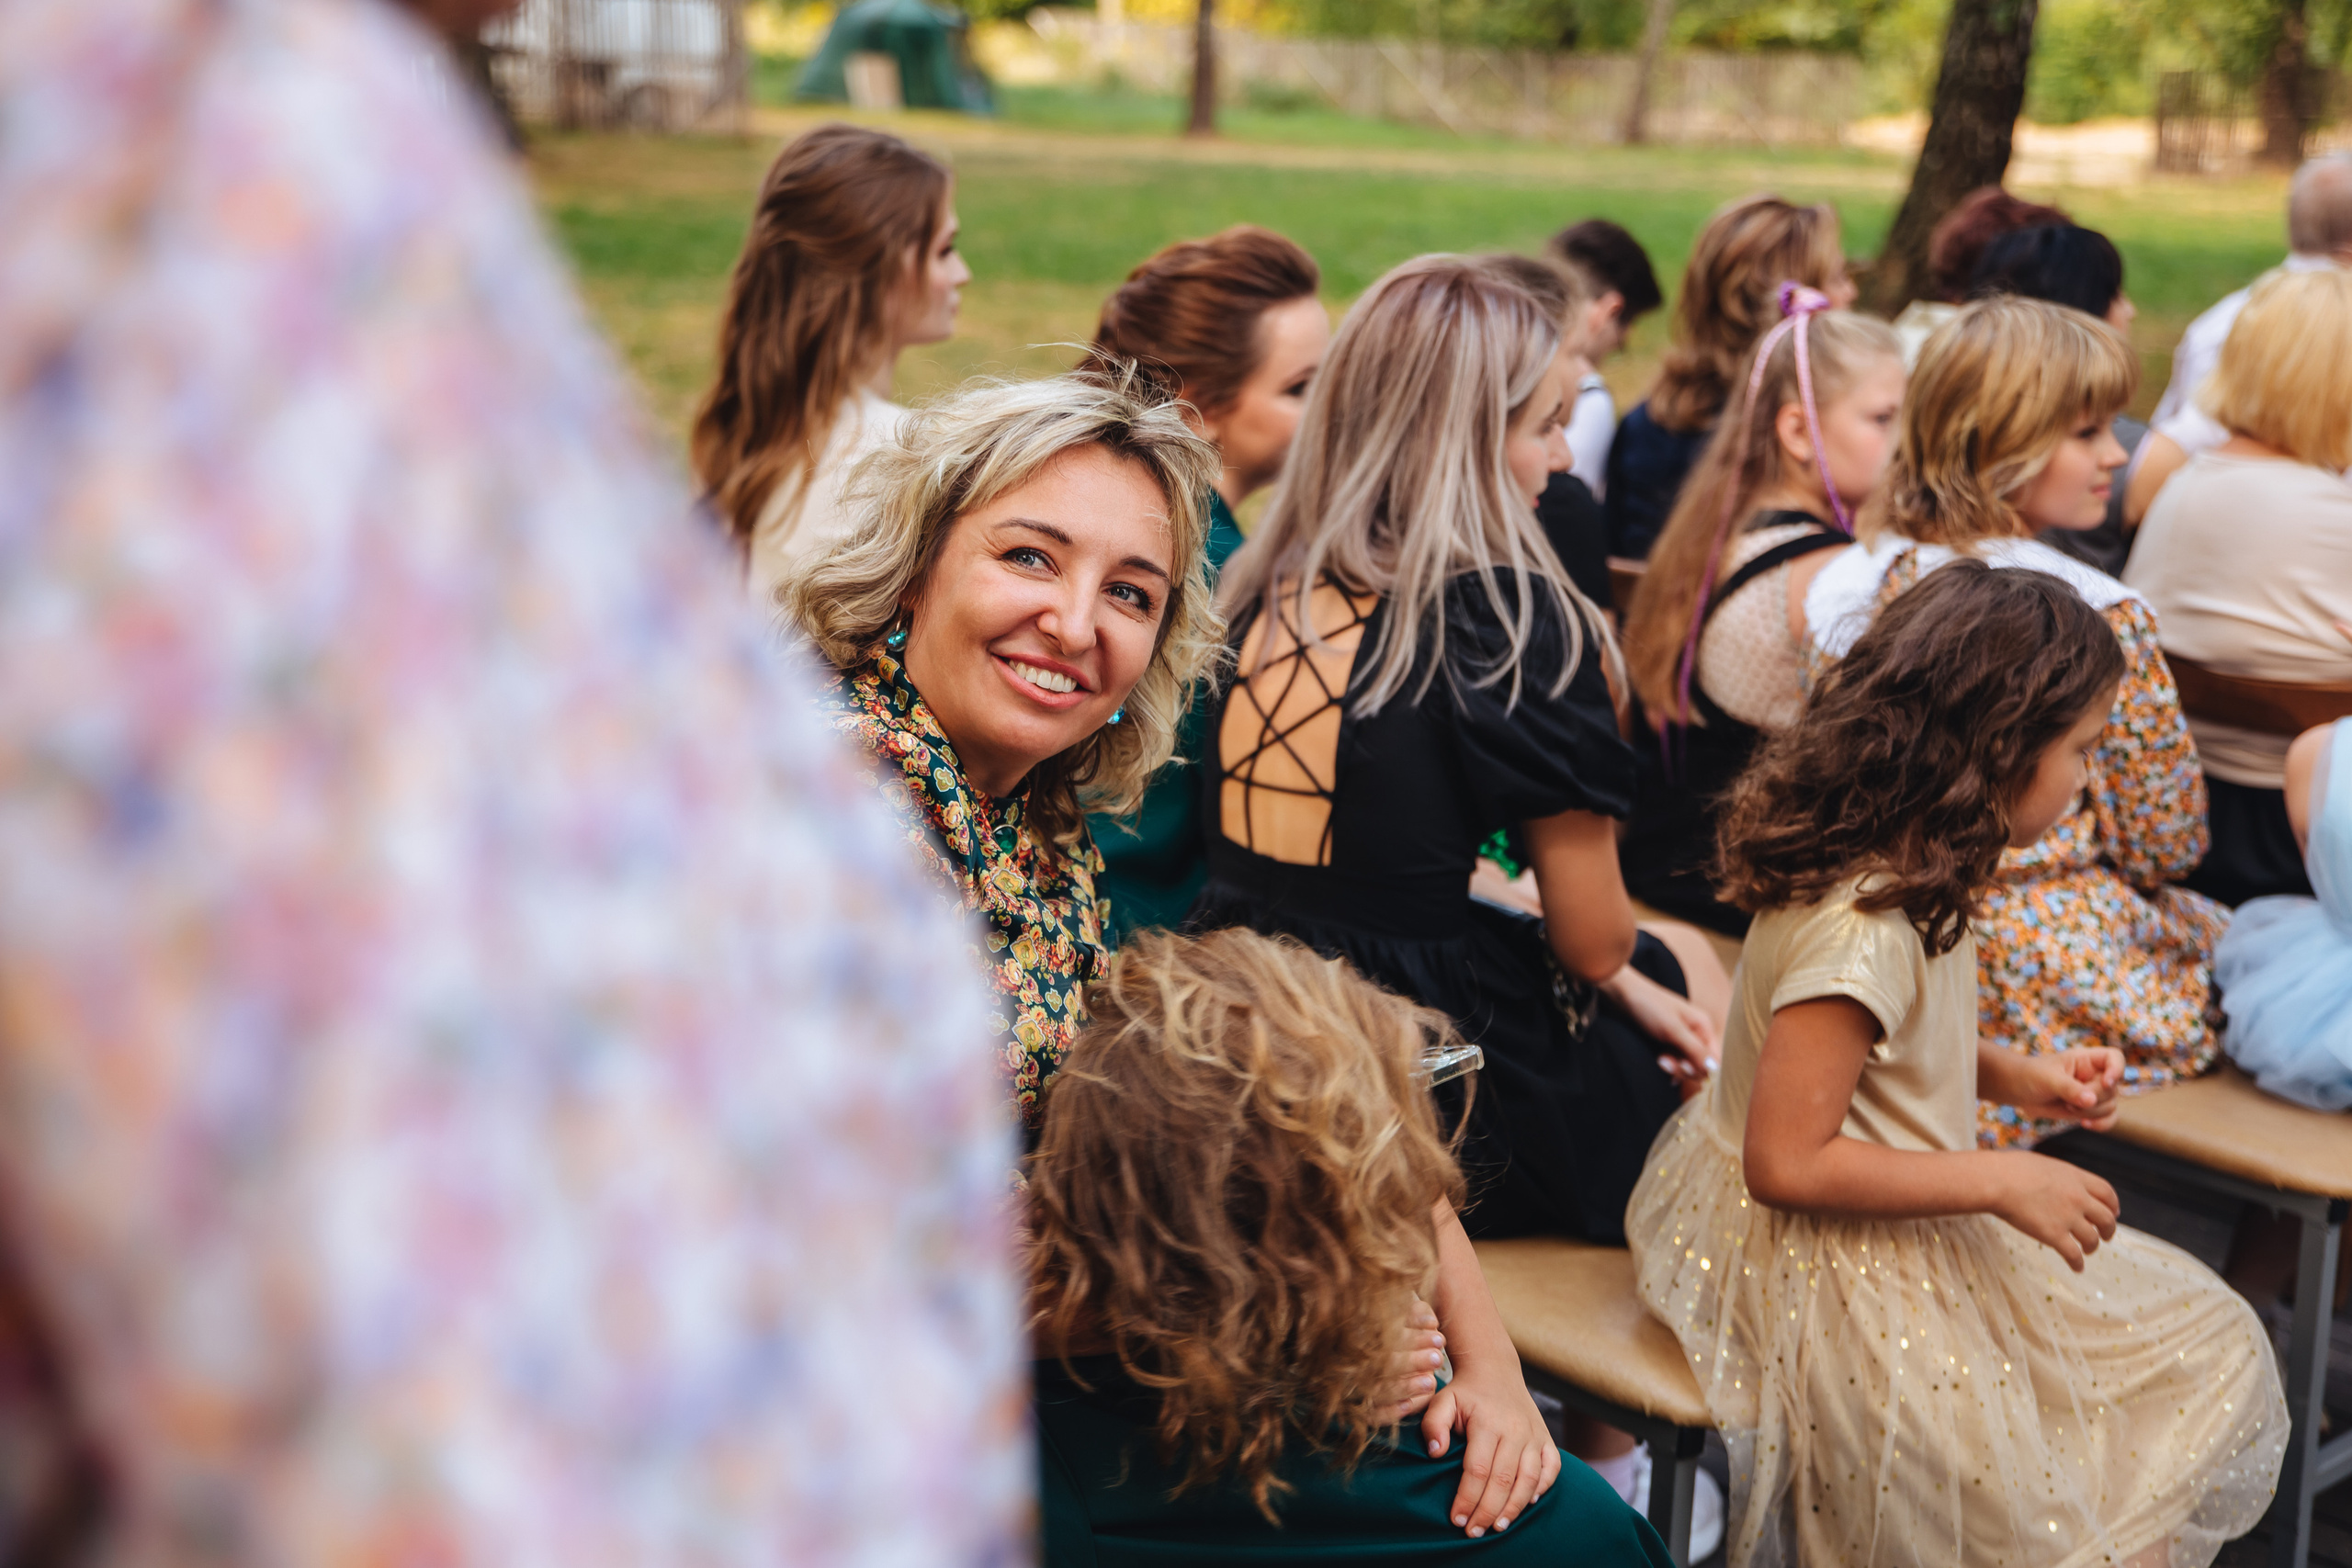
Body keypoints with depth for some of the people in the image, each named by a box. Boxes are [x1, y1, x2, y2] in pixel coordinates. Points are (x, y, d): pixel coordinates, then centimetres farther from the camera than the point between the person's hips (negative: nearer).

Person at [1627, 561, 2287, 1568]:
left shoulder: (1907, 873, 0)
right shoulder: (1858, 927, -29)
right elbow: (1788, 1163, -28)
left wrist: (2017, 1078, 5)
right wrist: (2002, 1183, -22)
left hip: (1898, 1245, 10)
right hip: (1815, 1275, -10)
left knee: (2206, 1348, 11)